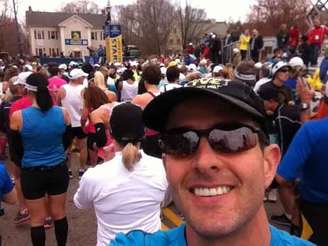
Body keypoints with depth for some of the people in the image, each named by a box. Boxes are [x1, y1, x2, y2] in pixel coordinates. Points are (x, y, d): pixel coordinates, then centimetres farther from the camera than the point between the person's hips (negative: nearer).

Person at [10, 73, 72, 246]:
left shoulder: (18, 117, -16)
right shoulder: (63, 113, -10)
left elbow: (17, 150, -2)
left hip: (32, 172, -2)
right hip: (58, 170, 3)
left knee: (37, 220, 14)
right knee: (59, 214, 19)